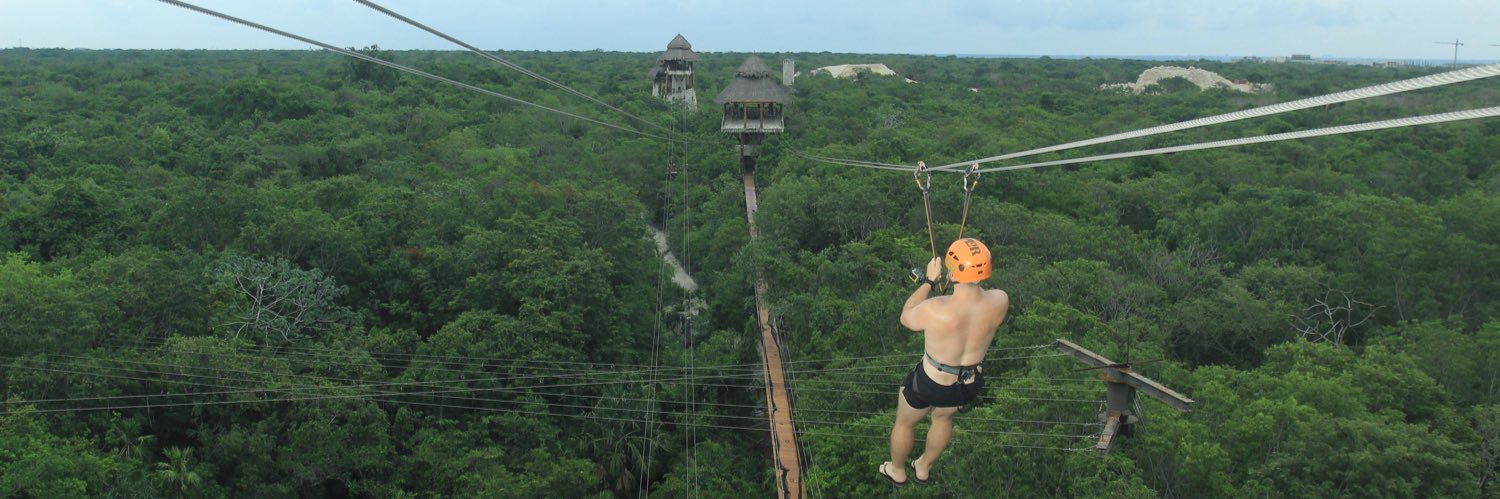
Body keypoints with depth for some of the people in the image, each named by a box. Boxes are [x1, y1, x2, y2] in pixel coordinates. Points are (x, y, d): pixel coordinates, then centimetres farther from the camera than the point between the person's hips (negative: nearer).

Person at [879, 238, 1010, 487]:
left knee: (905, 421, 30)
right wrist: (972, 278, 2)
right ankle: (924, 468, 60)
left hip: (930, 382, -4)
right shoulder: (999, 301, -25)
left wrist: (929, 281, -8)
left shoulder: (935, 310, -36)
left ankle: (897, 471, 55)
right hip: (971, 383, 4)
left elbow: (906, 318, -12)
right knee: (943, 417, 37)